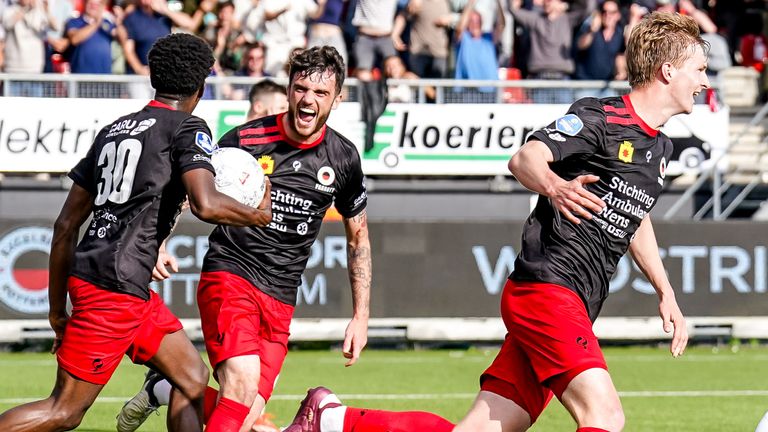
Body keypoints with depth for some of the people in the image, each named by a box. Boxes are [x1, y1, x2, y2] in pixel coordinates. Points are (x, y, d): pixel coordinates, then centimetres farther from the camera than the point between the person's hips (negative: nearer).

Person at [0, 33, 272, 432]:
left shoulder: (113, 130, 18)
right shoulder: (187, 129, -4)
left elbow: (65, 225, 18)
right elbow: (205, 205, -22)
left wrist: (57, 306, 24)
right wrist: (258, 216, -2)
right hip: (116, 285, -9)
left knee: (193, 377, 13)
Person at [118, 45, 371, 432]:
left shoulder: (343, 159, 3)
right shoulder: (246, 139, -8)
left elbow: (358, 237, 16)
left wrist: (360, 316, 13)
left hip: (280, 300, 4)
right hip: (229, 274, -4)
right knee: (244, 379, -30)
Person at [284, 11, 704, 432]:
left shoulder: (659, 148, 18)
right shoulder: (599, 116, -9)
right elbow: (523, 159, -21)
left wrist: (666, 293, 34)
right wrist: (555, 187, -42)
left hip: (573, 309, 8)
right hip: (547, 289, -8)